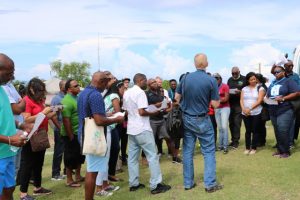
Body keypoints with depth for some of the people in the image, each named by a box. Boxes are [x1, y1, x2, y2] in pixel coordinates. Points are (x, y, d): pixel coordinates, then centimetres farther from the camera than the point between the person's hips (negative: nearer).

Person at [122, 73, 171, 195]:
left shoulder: (126, 93, 12)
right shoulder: (140, 92, -14)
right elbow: (142, 112, -21)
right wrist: (154, 113, -7)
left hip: (131, 129, 9)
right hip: (142, 129, -9)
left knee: (132, 157, 10)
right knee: (152, 156, -3)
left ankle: (133, 184, 15)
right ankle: (156, 185, -2)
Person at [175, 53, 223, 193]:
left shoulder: (185, 78, -3)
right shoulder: (211, 80, -12)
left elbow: (177, 97, 5)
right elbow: (215, 104, -11)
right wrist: (217, 97, 9)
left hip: (186, 119, 4)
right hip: (202, 120, -3)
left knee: (187, 151, 9)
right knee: (209, 151, 7)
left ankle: (188, 183, 17)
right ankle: (210, 184, 8)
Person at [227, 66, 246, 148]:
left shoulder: (244, 79, -1)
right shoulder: (230, 80, 15)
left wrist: (240, 92, -19)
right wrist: (228, 92, 0)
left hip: (239, 104, -5)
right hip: (230, 104, 5)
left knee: (237, 123, -5)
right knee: (231, 123, 7)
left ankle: (236, 141, 3)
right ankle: (233, 140, 17)